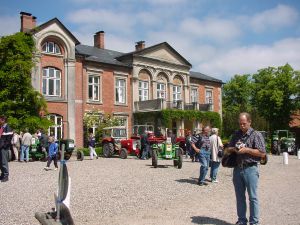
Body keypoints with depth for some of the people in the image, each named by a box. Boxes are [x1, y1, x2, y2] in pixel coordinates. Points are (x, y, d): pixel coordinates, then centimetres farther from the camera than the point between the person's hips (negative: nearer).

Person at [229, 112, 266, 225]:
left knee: (252, 197, 1)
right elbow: (229, 148, 23)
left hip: (250, 169, -5)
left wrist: (247, 149, -16)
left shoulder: (256, 135, -4)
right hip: (237, 168, 5)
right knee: (239, 197, 12)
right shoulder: (236, 135, 12)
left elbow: (262, 153, -9)